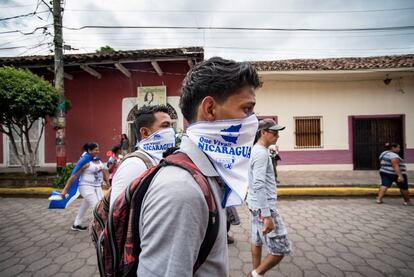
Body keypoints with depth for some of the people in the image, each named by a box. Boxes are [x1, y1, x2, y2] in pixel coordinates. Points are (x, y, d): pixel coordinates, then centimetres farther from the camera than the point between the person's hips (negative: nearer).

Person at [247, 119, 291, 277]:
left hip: (254, 205, 10)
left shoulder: (255, 151, 11)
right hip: (264, 206, -10)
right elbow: (259, 186, -26)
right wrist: (267, 216, -26)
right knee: (281, 249, 1)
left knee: (257, 241, 20)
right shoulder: (261, 153, -19)